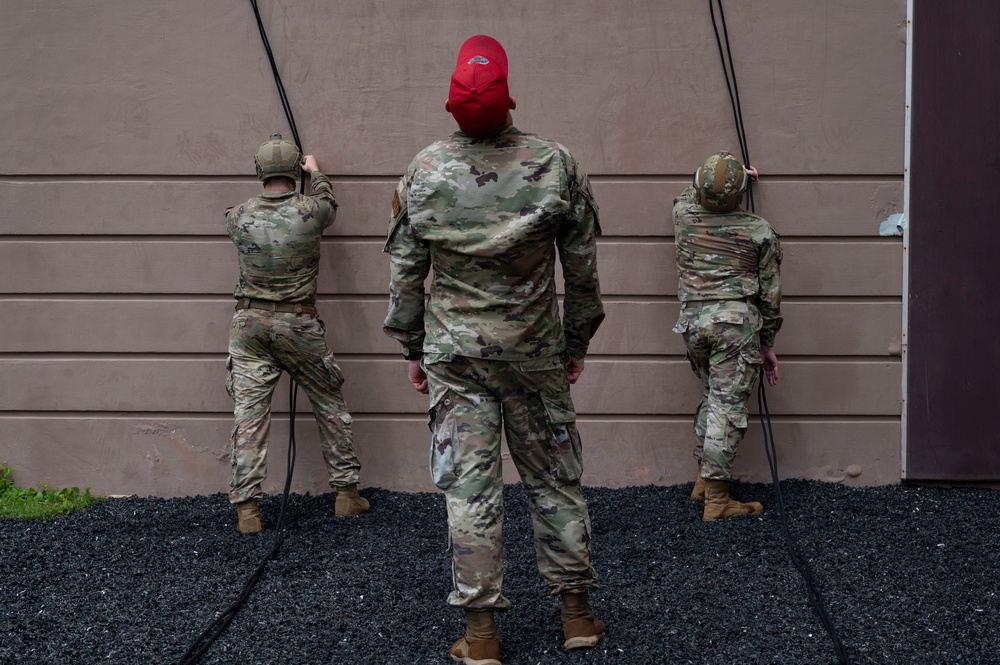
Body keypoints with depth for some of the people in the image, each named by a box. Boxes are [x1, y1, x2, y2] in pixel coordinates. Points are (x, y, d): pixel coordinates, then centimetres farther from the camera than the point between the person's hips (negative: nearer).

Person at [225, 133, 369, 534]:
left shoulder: (238, 218, -2)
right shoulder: (309, 212, -8)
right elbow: (329, 205, 17)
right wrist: (316, 173, 37)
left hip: (249, 322, 2)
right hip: (297, 324, -1)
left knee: (249, 414, 1)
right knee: (330, 407, 14)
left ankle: (246, 508, -2)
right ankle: (346, 492, 19)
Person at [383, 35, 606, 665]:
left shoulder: (425, 171, -6)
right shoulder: (555, 163, -7)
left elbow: (405, 269, 1)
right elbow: (582, 265, 0)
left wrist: (413, 347, 12)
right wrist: (578, 341, 12)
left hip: (454, 352, 0)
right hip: (535, 352, 0)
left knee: (469, 487, 3)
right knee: (555, 479, 11)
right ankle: (577, 612, 19)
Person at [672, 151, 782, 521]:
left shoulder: (684, 216, 7)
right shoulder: (760, 233, 0)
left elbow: (687, 196, 35)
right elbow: (770, 294, 4)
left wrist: (724, 182, 46)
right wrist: (767, 345, 14)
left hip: (692, 321, 5)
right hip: (736, 321, -5)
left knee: (712, 397, 21)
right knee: (728, 406, -4)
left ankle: (704, 479, 25)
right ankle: (716, 498, -5)